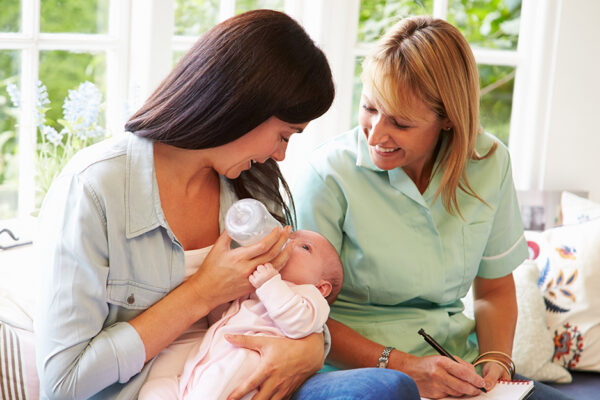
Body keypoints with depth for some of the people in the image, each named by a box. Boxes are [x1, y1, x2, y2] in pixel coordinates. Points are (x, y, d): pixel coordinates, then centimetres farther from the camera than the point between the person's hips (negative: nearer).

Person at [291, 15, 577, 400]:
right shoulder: (330, 175, -13)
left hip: (456, 367, 4)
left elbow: (495, 290, 13)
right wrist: (402, 367, -19)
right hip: (357, 368, -4)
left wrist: (496, 360, -5)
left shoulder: (490, 164, 1)